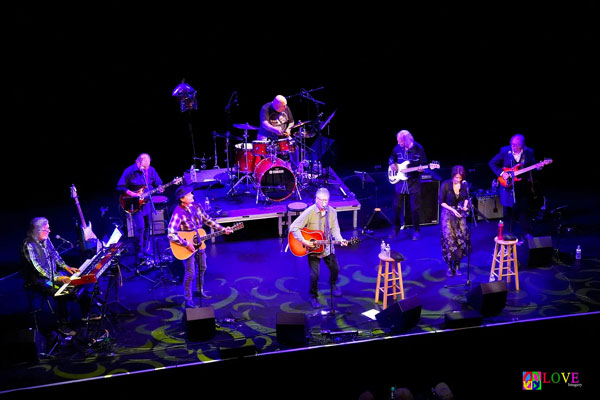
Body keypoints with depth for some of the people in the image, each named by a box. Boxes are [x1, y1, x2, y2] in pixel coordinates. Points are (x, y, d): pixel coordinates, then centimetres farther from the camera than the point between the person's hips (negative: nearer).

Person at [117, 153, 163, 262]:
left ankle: (145, 249, 26)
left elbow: (158, 184, 11)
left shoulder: (151, 170, -1)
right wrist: (132, 194, -20)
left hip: (147, 201, 5)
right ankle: (139, 253, 0)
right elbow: (120, 187, -10)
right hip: (135, 203, -5)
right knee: (139, 227, -11)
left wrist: (159, 188, -12)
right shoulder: (130, 171, -14)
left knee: (147, 226, 10)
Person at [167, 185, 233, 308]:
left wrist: (223, 229, 2)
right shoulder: (178, 213, -26)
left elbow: (208, 220, 7)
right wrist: (187, 244, -30)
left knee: (202, 268, 19)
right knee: (190, 273, -6)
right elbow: (171, 234, -30)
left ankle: (199, 290, 39)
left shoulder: (196, 207, -5)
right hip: (187, 247, -7)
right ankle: (188, 299, 8)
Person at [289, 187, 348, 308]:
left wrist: (340, 240, -19)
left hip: (327, 247, 4)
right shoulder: (309, 212, -20)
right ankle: (314, 297, 15)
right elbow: (294, 227, -20)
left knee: (335, 269, 16)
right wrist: (303, 241, -26)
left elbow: (335, 229, 0)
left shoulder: (332, 212, -6)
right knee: (314, 274, -9)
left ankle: (333, 285, 50)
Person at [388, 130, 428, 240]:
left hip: (414, 181, -3)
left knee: (414, 208, 2)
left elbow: (424, 164, -2)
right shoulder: (398, 148, -2)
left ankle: (416, 230, 18)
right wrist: (392, 164, -5)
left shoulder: (418, 148, -10)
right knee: (397, 206, 7)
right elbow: (391, 158, 16)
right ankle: (396, 229, 22)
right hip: (400, 180, 3)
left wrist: (421, 168, -23)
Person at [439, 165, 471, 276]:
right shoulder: (446, 185, -11)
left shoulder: (464, 184, -1)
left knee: (462, 237, -9)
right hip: (448, 214, -3)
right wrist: (452, 210, -16)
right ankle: (449, 266, -2)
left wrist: (465, 206, -4)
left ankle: (457, 264, 5)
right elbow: (441, 202, -6)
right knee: (449, 238, -14)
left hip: (460, 213, 3)